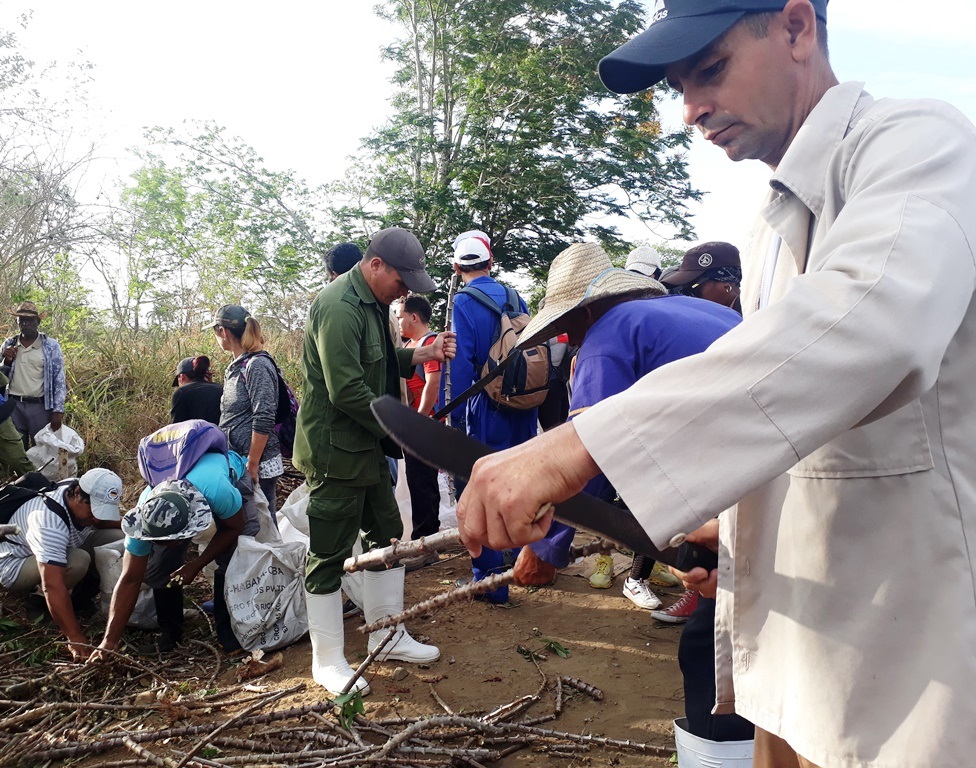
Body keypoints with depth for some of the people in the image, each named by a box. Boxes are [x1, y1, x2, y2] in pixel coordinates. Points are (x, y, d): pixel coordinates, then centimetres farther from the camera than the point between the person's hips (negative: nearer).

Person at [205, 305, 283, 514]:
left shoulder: (257, 365, -14)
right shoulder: (236, 367, 13)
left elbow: (263, 422, -20)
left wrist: (252, 465, -19)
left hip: (258, 465, -9)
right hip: (235, 462, 9)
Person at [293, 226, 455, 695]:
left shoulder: (373, 302, 10)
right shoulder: (339, 307, -22)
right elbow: (346, 391, -26)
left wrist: (419, 356, 4)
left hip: (368, 445, 10)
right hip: (334, 450, -10)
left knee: (387, 536, 17)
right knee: (329, 554, 2)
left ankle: (388, 636, 33)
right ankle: (327, 661, 17)